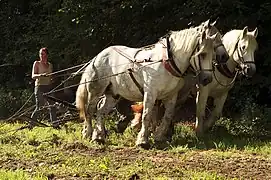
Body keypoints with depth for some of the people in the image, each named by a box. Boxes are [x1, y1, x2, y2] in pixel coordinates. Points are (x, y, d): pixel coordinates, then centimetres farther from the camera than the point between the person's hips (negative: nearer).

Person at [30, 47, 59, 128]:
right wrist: (41, 75, -32)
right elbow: (33, 76, -13)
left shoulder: (50, 65, 13)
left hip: (48, 87, 5)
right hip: (40, 87, -5)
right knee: (39, 107, -8)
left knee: (52, 105, 1)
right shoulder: (37, 63, -1)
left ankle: (54, 124, 7)